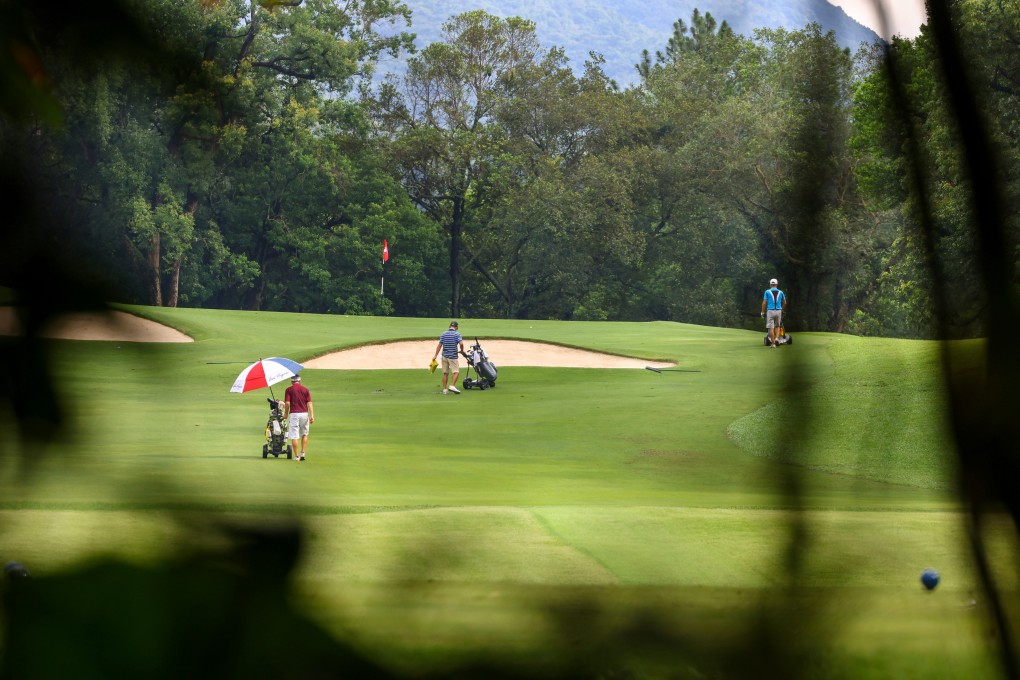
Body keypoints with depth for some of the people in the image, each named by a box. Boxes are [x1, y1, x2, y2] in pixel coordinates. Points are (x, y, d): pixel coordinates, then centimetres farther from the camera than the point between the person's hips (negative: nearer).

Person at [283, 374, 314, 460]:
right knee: (304, 434, 19)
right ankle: (303, 453, 10)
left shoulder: (289, 390, 1)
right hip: (304, 413, 3)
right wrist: (312, 415, -3)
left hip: (294, 413, -3)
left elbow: (287, 403, -7)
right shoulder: (305, 389, 8)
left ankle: (296, 456, -1)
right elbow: (309, 403, 1)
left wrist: (286, 413, 8)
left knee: (294, 436, 0)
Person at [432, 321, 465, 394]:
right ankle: (452, 386, -22)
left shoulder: (444, 334, 8)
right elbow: (461, 343, -18)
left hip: (445, 356, 5)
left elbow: (439, 345, 4)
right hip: (453, 356, -5)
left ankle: (444, 389, 11)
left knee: (445, 373, 10)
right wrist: (462, 351, 0)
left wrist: (435, 355, 6)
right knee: (456, 372, -4)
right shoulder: (457, 334, -5)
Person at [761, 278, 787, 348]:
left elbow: (764, 303, -5)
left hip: (770, 311, -2)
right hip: (778, 311, 2)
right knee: (777, 326, 20)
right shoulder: (780, 292, 7)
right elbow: (784, 303, 16)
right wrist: (782, 309, 34)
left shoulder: (767, 292, 0)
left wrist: (763, 312, 2)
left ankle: (773, 343, -1)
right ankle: (776, 338, -3)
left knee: (771, 327, 1)